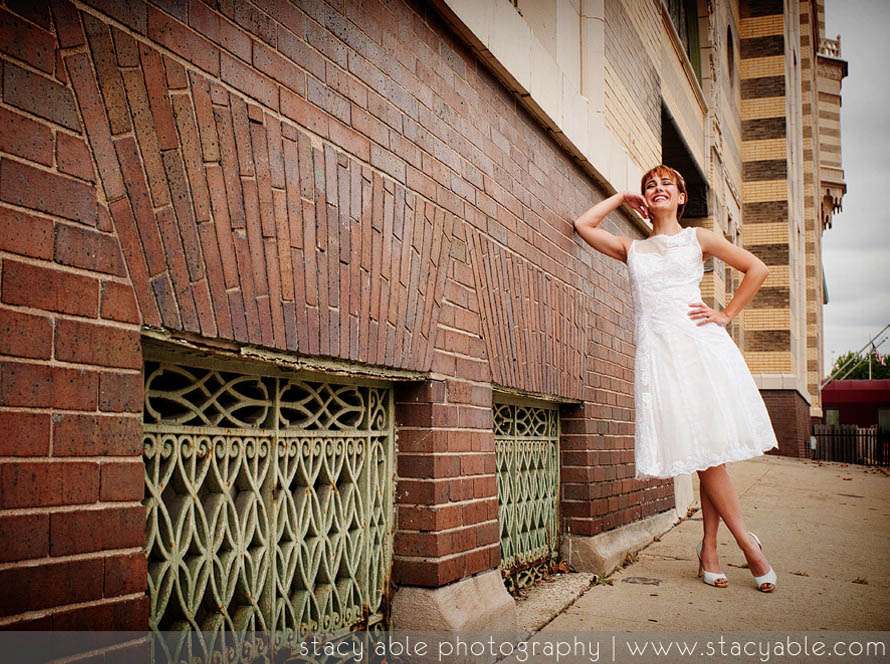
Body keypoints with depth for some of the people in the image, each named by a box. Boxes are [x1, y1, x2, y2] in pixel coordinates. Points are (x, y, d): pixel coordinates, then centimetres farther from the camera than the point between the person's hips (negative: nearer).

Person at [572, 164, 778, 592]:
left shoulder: (698, 238, 14)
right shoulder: (632, 250, 20)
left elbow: (757, 269, 13)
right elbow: (583, 225, 19)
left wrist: (726, 315, 6)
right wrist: (622, 198, 23)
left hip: (700, 343, -1)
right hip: (657, 350, 1)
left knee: (710, 447, -7)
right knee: (701, 450, -7)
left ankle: (709, 548, 2)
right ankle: (746, 541, 1)